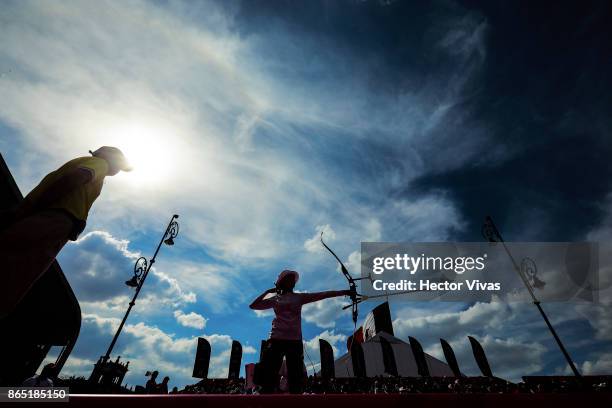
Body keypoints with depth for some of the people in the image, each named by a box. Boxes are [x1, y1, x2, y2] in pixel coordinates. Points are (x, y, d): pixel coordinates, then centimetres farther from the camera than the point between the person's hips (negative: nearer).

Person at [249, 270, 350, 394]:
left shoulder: (299, 297, 9)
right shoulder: (275, 299, 10)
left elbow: (322, 295, 2)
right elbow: (253, 305, 11)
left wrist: (343, 292, -4)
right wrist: (268, 291, 9)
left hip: (295, 341, 1)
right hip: (276, 339, 0)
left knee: (295, 378, 2)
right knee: (269, 375, -2)